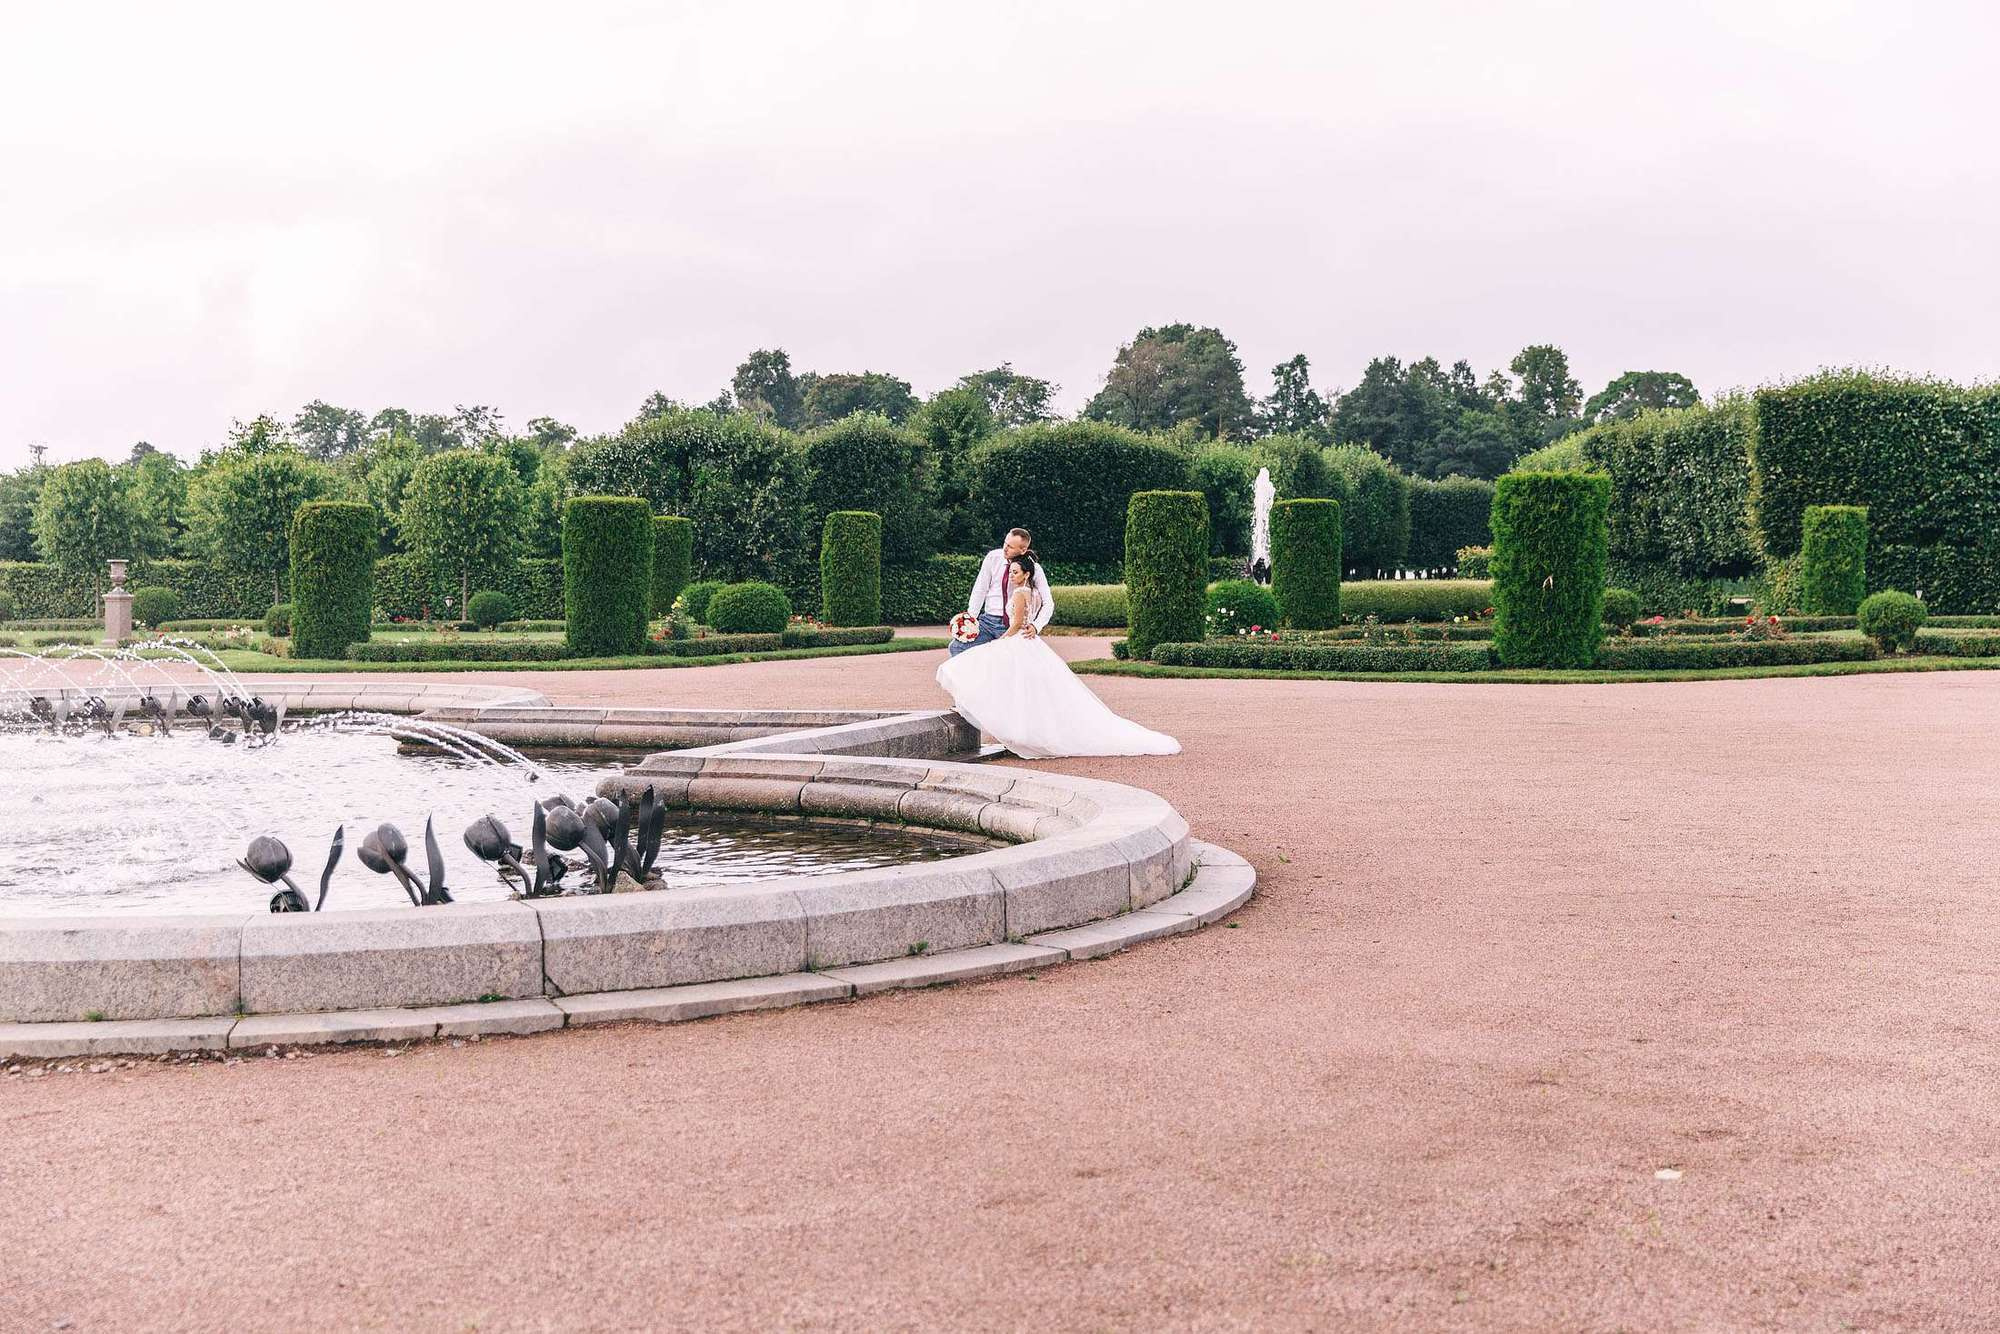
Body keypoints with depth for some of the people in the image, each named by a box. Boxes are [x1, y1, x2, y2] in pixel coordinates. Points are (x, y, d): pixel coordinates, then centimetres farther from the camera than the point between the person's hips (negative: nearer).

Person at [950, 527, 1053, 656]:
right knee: (956, 647, -12)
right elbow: (980, 589, 1)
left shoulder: (1034, 569, -8)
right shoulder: (993, 557, -3)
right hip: (988, 620, 2)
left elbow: (1048, 604, -6)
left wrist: (1036, 626, -22)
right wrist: (970, 617, -9)